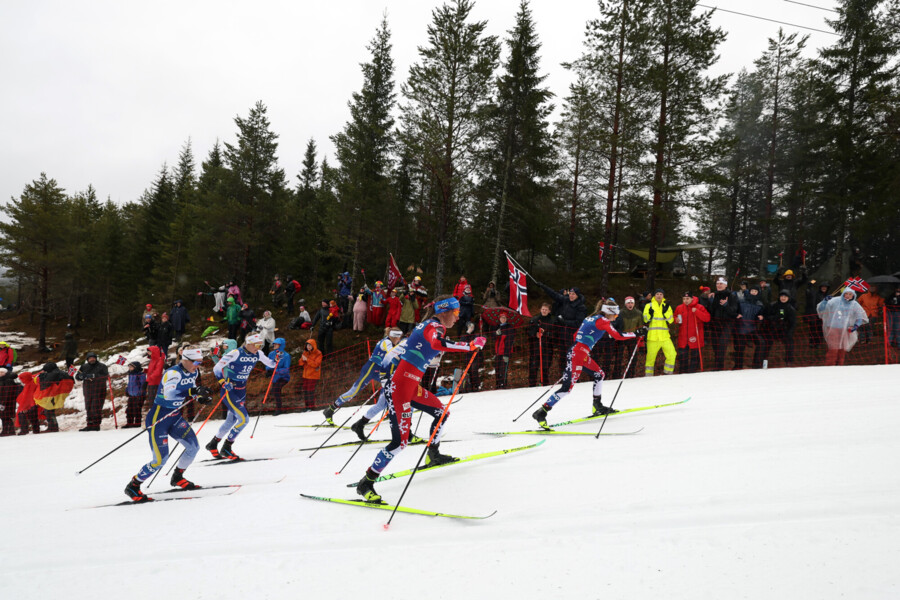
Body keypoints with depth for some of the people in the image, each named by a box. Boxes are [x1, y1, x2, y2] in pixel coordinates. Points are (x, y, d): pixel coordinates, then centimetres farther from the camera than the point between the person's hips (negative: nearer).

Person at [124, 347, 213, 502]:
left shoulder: (193, 373, 1)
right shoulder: (173, 373, -24)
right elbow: (169, 394, -40)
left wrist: (201, 397, 1)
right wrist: (193, 391, -47)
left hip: (175, 417, 8)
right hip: (159, 418, -8)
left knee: (193, 446, -1)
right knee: (160, 460, -10)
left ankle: (177, 477, 23)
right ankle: (133, 486, 10)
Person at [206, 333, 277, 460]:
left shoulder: (258, 354, 0)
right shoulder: (236, 353, -20)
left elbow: (271, 364, 13)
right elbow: (216, 368, -20)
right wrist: (224, 383, -33)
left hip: (242, 390, 7)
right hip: (230, 391, -7)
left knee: (232, 420, 16)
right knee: (244, 419, -15)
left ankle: (213, 444, 37)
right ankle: (226, 449, 0)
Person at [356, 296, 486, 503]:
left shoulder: (427, 325, 16)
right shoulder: (435, 326, -13)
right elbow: (438, 344, -35)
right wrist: (471, 345, -29)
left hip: (412, 386, 10)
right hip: (400, 388, -10)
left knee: (442, 413, 23)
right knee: (400, 441, -12)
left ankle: (433, 455, 40)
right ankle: (366, 483, -5)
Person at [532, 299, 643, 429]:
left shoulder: (590, 318, 18)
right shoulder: (602, 320, -6)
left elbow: (576, 335, 22)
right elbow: (618, 336, -12)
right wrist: (637, 334, -4)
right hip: (578, 354, -10)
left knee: (599, 374, 22)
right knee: (568, 386, -12)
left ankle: (598, 406, 31)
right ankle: (541, 413, -14)